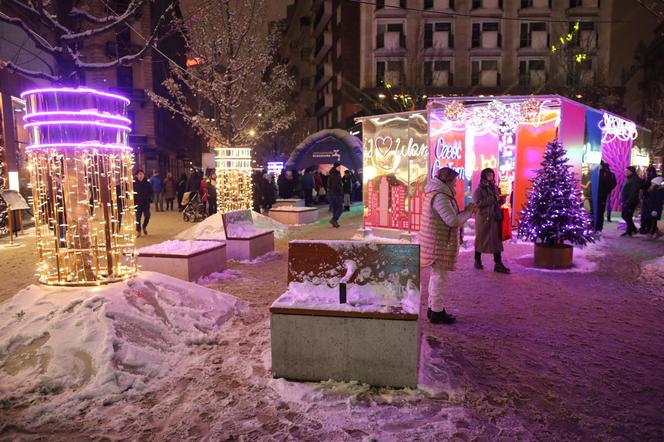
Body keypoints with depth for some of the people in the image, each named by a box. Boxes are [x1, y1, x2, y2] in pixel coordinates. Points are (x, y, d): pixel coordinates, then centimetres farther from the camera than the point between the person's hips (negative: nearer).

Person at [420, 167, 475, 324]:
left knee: (436, 276, 18)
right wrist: (468, 212, -10)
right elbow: (453, 220, -24)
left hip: (436, 243, 11)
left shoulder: (435, 194, 14)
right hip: (439, 244, -11)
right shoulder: (440, 197, -20)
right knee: (439, 277, -3)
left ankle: (433, 307, 29)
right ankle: (437, 312, 6)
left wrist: (464, 212, 10)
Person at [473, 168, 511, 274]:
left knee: (497, 240, 1)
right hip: (483, 218, -4)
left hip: (495, 218, 5)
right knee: (481, 239, 6)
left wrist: (501, 199, -4)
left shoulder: (495, 188, 12)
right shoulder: (479, 189, -4)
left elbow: (498, 203, 19)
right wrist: (493, 199, -20)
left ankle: (498, 264, 3)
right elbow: (478, 203, -17)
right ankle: (477, 261, 20)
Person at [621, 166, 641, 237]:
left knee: (628, 217, -3)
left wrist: (628, 201, -23)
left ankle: (629, 232, 9)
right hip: (626, 201, 9)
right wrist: (622, 200, 14)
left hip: (631, 202, -9)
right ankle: (633, 229, 26)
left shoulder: (635, 180, -15)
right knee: (624, 216, 14)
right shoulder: (628, 179, 14)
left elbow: (633, 192, -21)